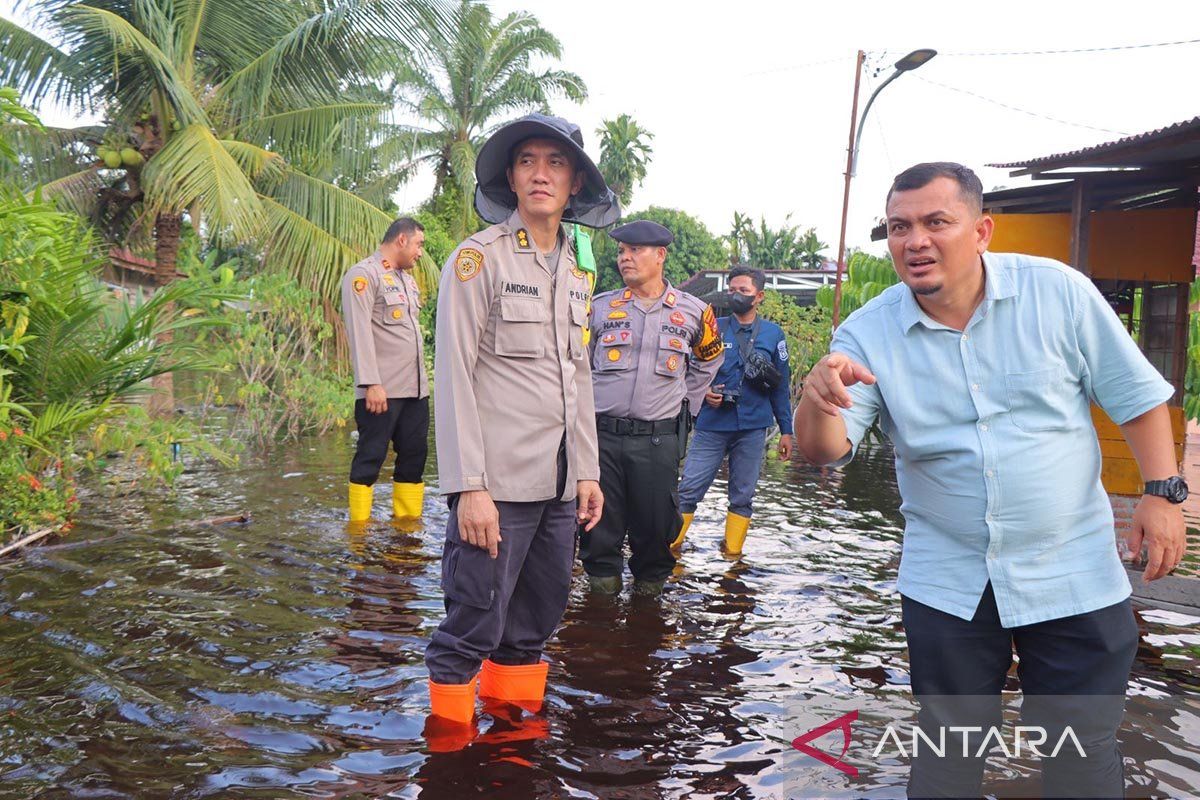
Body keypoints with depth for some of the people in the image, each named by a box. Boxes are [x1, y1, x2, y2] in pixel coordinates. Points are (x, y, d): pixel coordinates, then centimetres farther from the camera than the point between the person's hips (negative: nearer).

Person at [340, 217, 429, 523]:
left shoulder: (407, 278, 21)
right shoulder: (364, 274, -5)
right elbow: (360, 332, -13)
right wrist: (371, 384, -19)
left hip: (416, 388, 8)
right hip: (383, 390, -8)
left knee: (415, 454, 9)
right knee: (371, 457, -3)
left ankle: (408, 521, 17)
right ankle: (359, 527, 6)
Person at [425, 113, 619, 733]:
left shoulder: (575, 273, 14)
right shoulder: (479, 258, -6)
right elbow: (453, 377, -11)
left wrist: (588, 472, 13)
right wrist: (469, 488, -17)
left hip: (559, 485, 7)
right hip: (499, 483, -6)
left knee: (534, 627, 14)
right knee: (473, 630, 0)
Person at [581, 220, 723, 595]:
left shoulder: (693, 312, 5)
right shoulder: (600, 307, 6)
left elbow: (708, 360, 24)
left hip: (659, 439, 0)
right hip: (601, 434, 1)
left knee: (656, 522, 5)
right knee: (600, 521, 4)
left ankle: (650, 584, 26)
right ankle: (601, 579, 22)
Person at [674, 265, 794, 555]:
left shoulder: (773, 333, 7)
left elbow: (781, 387, 10)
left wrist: (786, 430, 8)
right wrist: (703, 391, -10)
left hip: (753, 428, 1)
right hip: (712, 425, -1)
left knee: (743, 496, 9)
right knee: (688, 490, -4)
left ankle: (732, 553, 20)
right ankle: (669, 549, 6)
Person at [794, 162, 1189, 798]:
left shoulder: (1058, 291, -8)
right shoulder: (867, 334, -9)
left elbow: (1135, 394, 0)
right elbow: (825, 450, -17)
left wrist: (1163, 491, -7)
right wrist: (819, 403, -38)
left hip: (1075, 573, 0)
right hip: (946, 583, 1)